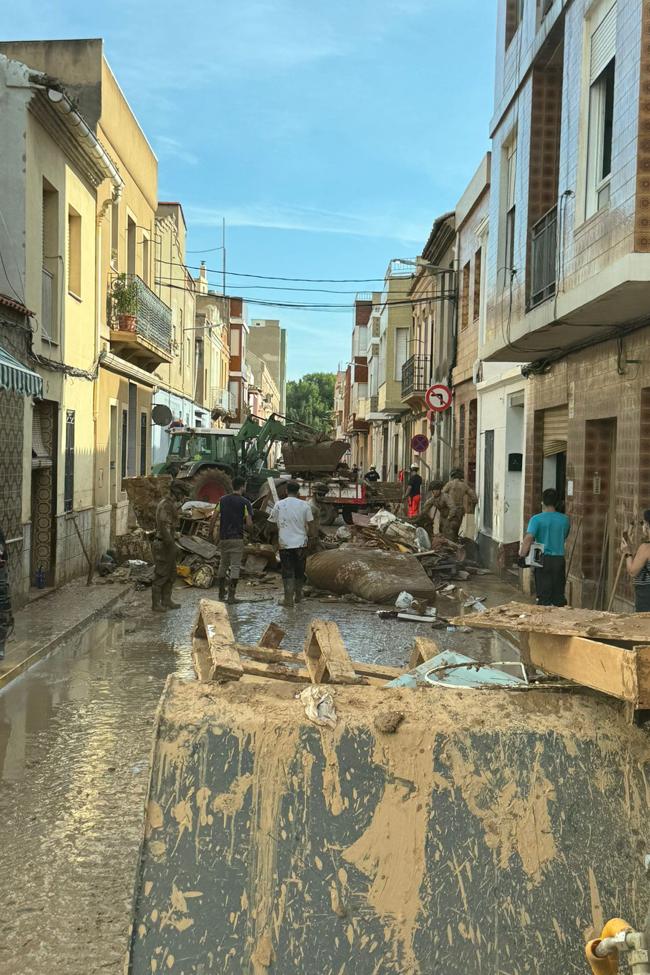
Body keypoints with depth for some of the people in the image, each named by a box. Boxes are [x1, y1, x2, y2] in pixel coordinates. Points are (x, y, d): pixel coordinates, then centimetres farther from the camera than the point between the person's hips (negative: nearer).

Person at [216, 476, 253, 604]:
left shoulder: (222, 500, 6)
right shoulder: (245, 502, -7)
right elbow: (249, 524, -11)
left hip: (223, 537, 5)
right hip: (237, 538, -5)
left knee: (223, 565, 16)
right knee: (235, 566, -1)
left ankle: (221, 593, 21)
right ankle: (231, 596, -5)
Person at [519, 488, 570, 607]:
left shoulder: (537, 519, -10)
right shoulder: (565, 520, 3)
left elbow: (528, 538, -23)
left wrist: (522, 555, -17)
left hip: (543, 559, -3)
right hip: (559, 559, 3)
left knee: (543, 597, 3)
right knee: (559, 596, 12)